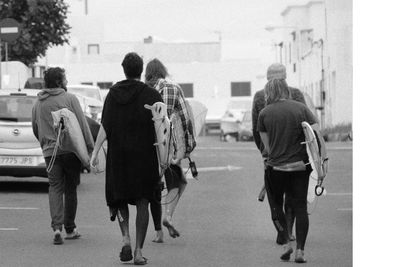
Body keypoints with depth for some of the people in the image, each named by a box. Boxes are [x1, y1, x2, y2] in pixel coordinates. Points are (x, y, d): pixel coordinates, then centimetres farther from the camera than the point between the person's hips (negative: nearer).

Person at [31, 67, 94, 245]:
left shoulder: (38, 104, 11)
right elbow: (82, 124, -7)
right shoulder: (69, 99, -3)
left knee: (55, 188, 2)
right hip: (71, 149, -3)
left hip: (50, 151, 3)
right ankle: (70, 228, 15)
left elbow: (35, 129, 19)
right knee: (70, 188, 8)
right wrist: (89, 147, -5)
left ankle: (57, 226, -16)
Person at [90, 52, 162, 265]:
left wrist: (95, 152, -2)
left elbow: (105, 126, -4)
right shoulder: (151, 95, -4)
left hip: (118, 154, 1)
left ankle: (125, 237, -4)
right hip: (144, 156, -1)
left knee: (119, 197, 18)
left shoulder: (113, 93, 0)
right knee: (142, 202, 5)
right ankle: (138, 251, 0)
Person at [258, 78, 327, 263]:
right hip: (300, 166, 1)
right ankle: (300, 251, 3)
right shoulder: (301, 109, 2)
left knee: (276, 205, 18)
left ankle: (286, 243, 8)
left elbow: (266, 144, 1)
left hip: (276, 167, -1)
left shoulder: (265, 113, -1)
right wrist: (323, 160, -4)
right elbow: (317, 136, -6)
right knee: (300, 207, 7)